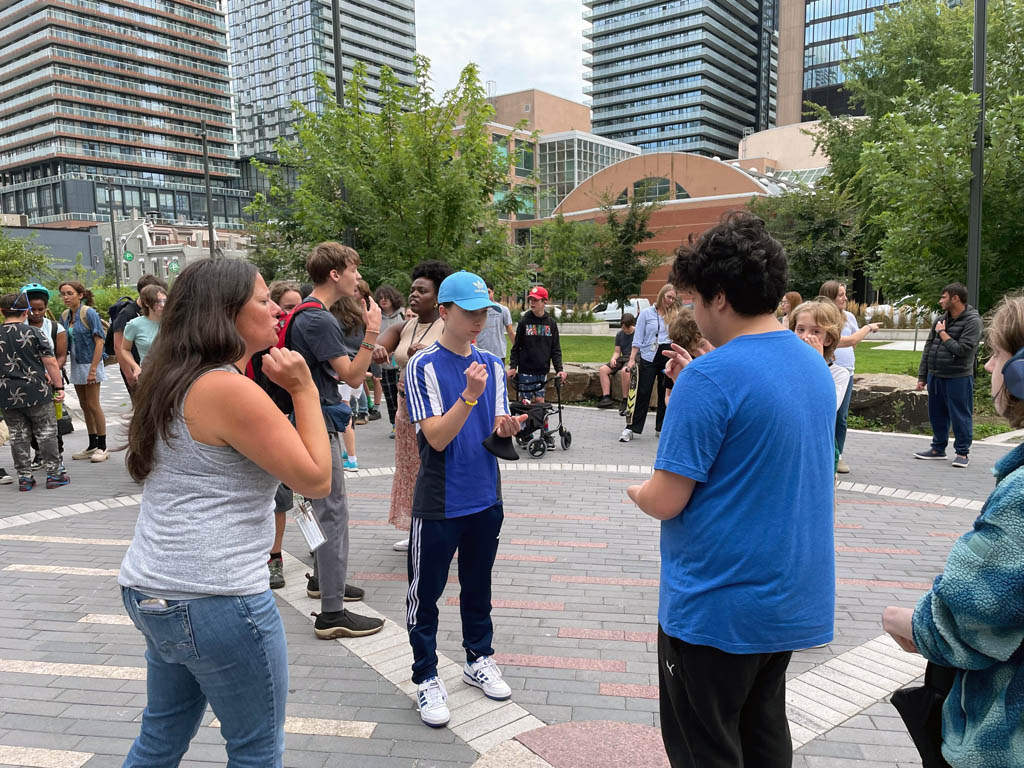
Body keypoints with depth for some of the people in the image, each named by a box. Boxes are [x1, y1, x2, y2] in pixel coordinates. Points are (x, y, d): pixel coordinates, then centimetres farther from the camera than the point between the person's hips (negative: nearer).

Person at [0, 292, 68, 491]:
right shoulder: (33, 332, -8)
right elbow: (50, 362, -9)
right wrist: (59, 386, -2)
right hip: (37, 392, -3)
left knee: (18, 436, 10)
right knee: (46, 433, 6)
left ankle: (24, 477, 14)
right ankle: (54, 474, 9)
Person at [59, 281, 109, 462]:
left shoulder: (89, 313, -12)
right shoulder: (65, 315, 9)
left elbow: (99, 341, -16)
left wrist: (93, 369, -20)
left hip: (90, 363, -7)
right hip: (76, 365, 7)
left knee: (93, 405, -4)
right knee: (84, 406, 12)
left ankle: (102, 447, 4)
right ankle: (92, 445, 21)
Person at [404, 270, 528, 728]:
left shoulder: (491, 365, 4)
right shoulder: (424, 366, -12)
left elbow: (494, 435, 6)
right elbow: (437, 437, -19)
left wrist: (506, 429, -17)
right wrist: (470, 395, -31)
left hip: (485, 498, 5)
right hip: (439, 503, -5)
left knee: (477, 586, 19)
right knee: (426, 592, 7)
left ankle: (479, 660, 37)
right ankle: (426, 678, 23)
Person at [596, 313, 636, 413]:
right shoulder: (620, 334, 15)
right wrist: (613, 359, -5)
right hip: (623, 358, 7)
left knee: (624, 371, -38)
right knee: (603, 369, -14)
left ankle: (625, 401, -29)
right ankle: (606, 398, -19)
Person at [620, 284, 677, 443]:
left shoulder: (673, 316, 9)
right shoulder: (646, 313, 3)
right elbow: (638, 339, 1)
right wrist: (632, 359, -6)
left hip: (668, 356, 3)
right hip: (649, 357, -3)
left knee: (665, 393, 9)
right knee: (643, 393, -4)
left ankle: (661, 427, 20)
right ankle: (631, 428, 1)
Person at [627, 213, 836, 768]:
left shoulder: (711, 378, -23)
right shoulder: (815, 365, 4)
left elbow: (665, 502, -22)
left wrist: (637, 491, 0)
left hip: (718, 609, -8)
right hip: (793, 599, 8)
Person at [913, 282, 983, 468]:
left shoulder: (972, 321, -11)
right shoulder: (941, 320, 10)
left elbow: (961, 350, -20)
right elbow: (928, 348, 12)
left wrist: (942, 333, -10)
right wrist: (922, 376, 10)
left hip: (958, 378, -7)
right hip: (935, 376, 7)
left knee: (960, 417, 2)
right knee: (937, 415, 15)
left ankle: (962, 453, 14)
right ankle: (938, 449, 28)